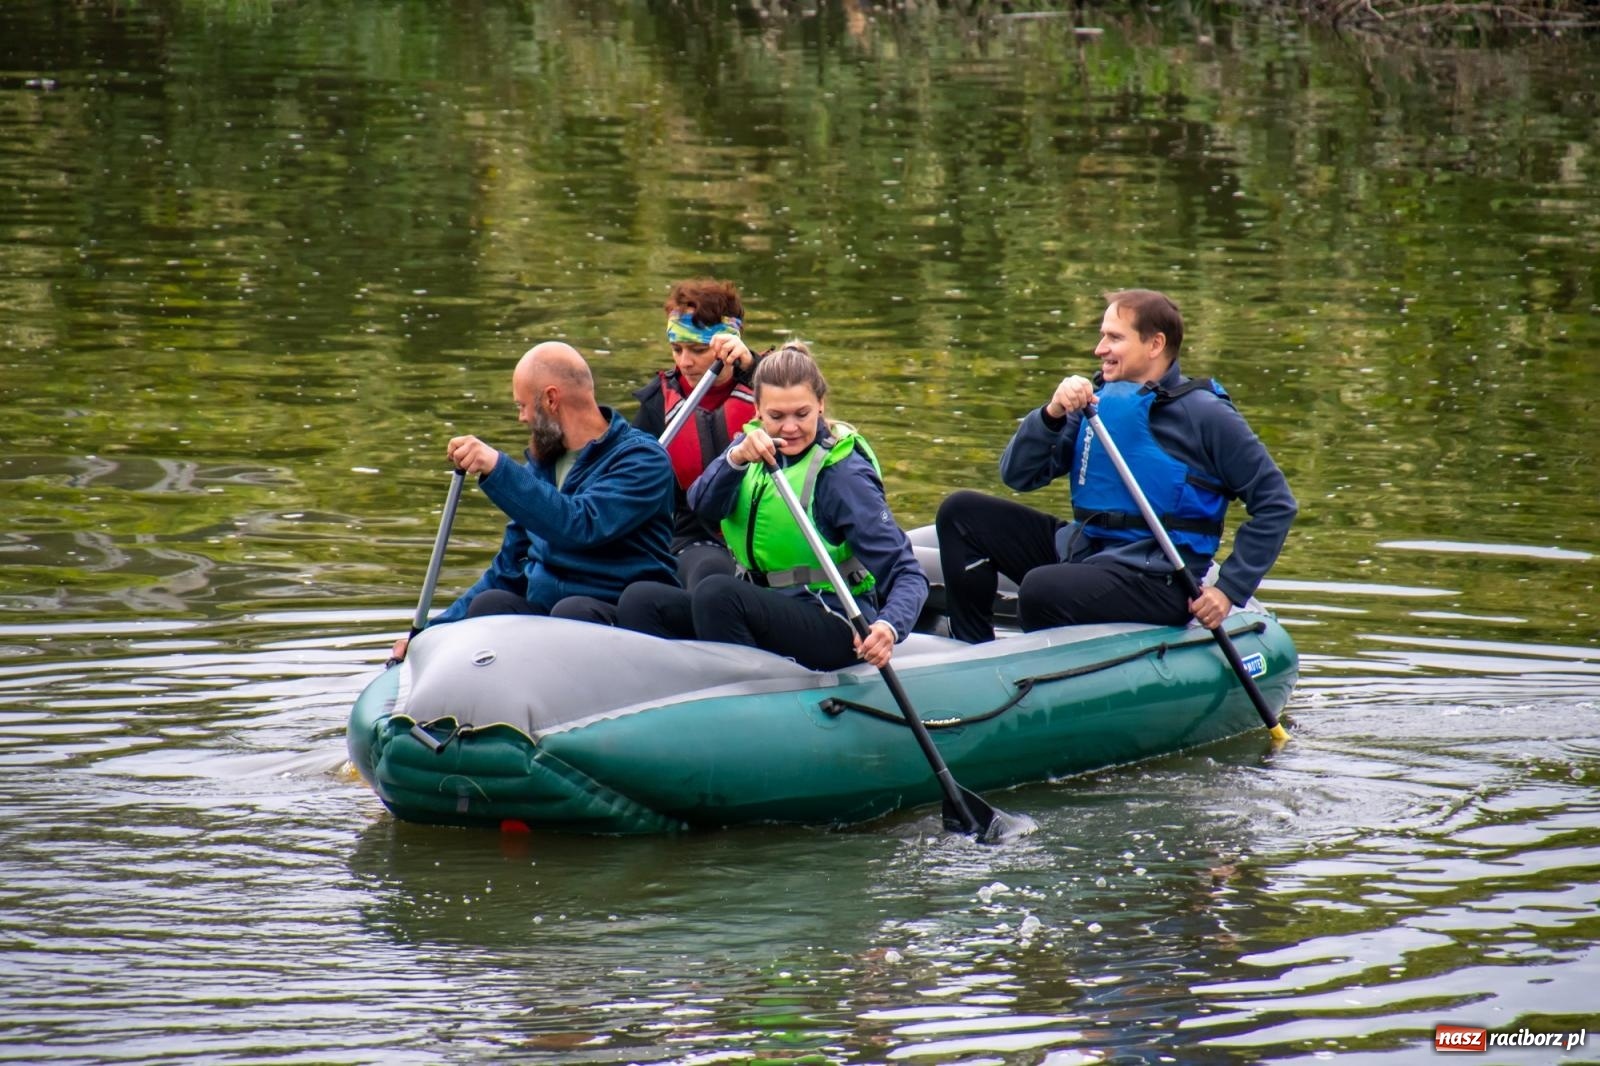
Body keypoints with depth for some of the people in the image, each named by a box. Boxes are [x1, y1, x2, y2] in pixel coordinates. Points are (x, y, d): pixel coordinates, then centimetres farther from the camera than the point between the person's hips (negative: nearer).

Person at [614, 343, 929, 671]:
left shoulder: (844, 474, -11)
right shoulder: (755, 445, 7)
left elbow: (907, 574, -15)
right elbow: (703, 504, -10)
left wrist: (889, 626, -36)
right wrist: (736, 458, -30)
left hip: (833, 625, -6)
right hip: (760, 610, 7)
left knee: (716, 593, -32)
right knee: (640, 601, -13)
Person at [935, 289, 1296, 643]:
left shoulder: (1205, 416, -8)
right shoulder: (1095, 400, 7)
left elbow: (1276, 503, -6)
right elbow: (1018, 476, 4)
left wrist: (1229, 589, -10)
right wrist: (1052, 414, -14)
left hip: (1155, 581, -7)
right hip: (1080, 550, 7)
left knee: (1041, 590, -34)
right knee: (961, 514, -2)